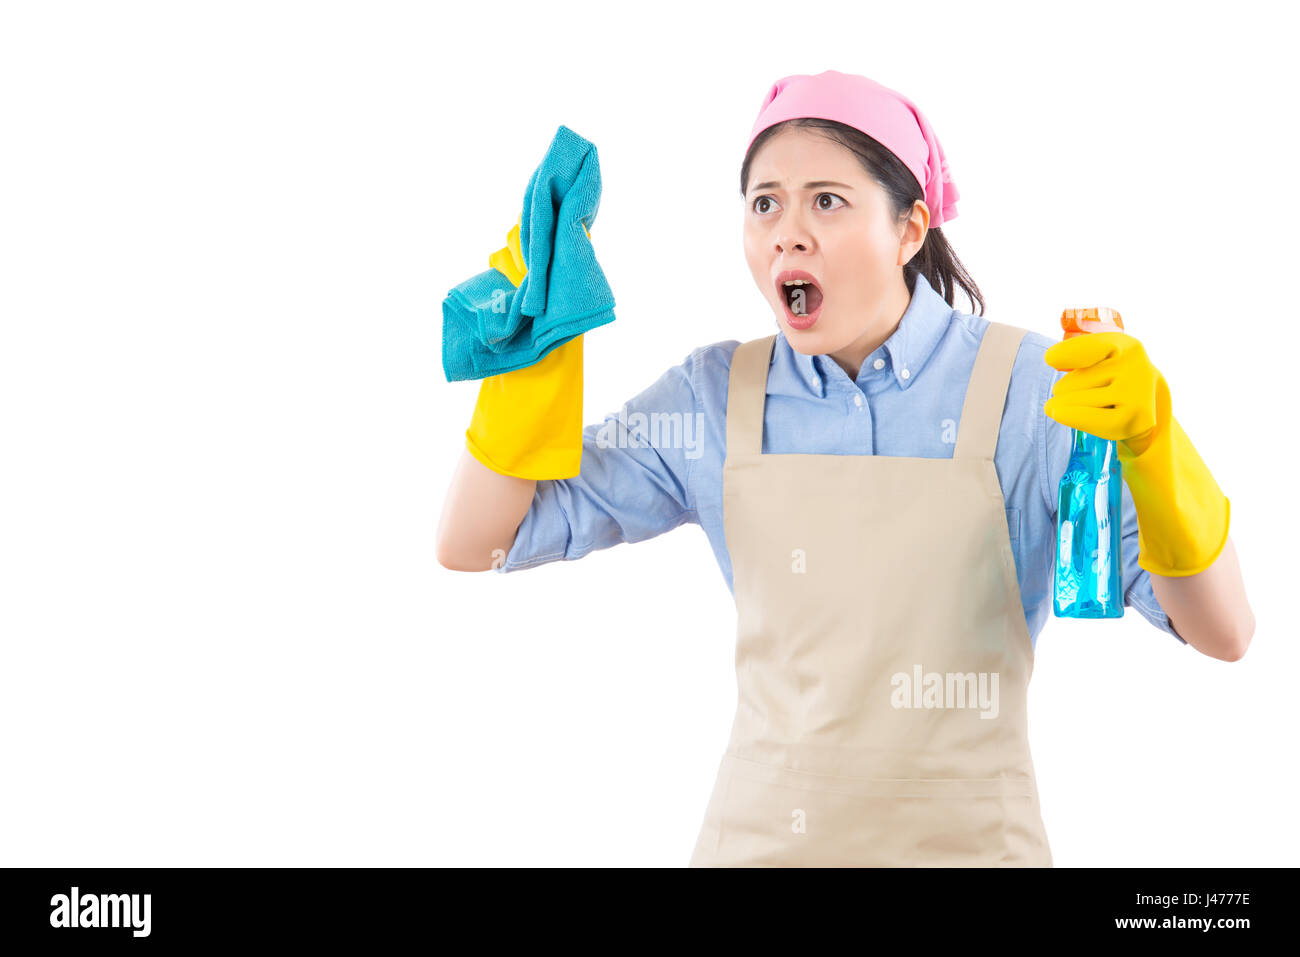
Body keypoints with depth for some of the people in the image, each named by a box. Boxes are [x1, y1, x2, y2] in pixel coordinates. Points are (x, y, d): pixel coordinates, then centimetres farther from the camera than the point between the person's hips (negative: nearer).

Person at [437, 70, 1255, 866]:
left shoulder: (1034, 387, -10)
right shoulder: (717, 397, -4)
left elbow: (1223, 635, -14)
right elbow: (473, 546, -3)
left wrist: (1150, 439, -30)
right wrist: (537, 344, -13)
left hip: (965, 840, -2)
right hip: (757, 837, 2)